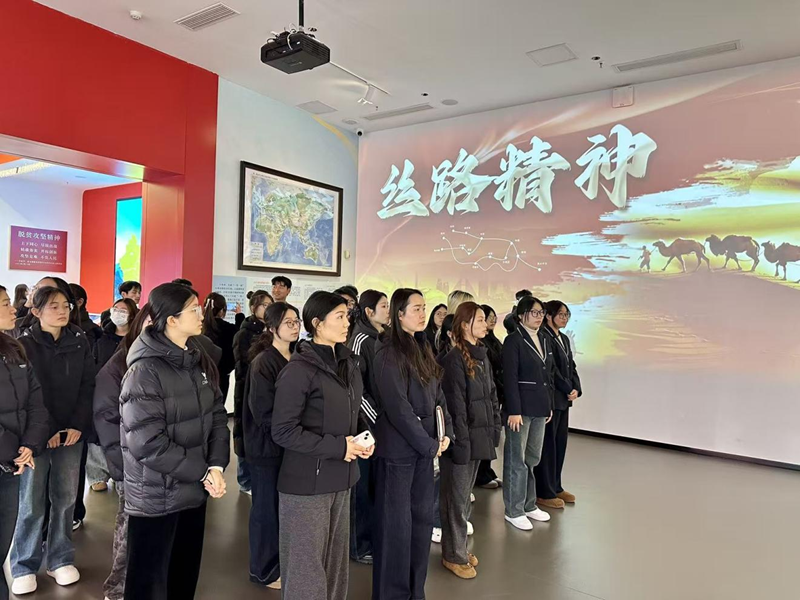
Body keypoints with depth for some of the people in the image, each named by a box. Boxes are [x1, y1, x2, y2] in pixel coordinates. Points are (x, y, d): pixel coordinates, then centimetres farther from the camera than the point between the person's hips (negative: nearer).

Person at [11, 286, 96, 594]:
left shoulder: (79, 341, 3)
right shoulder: (24, 344, -5)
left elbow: (87, 386, 3)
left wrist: (78, 425, -6)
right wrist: (45, 431, -12)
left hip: (72, 432, 2)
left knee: (65, 498, 9)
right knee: (32, 502, 4)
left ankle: (60, 559, 24)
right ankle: (24, 566, 20)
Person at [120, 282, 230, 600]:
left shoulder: (199, 361, 4)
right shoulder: (145, 371, -19)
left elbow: (217, 415, 3)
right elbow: (148, 443, -23)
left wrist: (216, 465, -12)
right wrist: (203, 472, -18)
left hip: (194, 490, 7)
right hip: (156, 497, -6)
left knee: (186, 574, 21)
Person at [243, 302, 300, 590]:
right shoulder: (263, 362, -16)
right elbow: (264, 412, -19)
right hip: (267, 445, -6)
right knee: (267, 507, 7)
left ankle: (280, 561, 32)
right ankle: (264, 570, 25)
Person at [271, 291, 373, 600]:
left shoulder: (347, 363, 6)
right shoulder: (299, 369, -17)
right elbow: (283, 431, -19)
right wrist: (337, 447, -19)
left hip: (340, 479, 7)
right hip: (307, 481, -7)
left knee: (335, 559, 19)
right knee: (306, 564, 8)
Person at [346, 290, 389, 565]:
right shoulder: (361, 340, -13)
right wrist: (377, 418, -18)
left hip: (383, 422, 7)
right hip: (366, 423, -7)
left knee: (377, 483, 15)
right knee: (363, 484, 4)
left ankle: (375, 538, 29)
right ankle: (359, 545, 19)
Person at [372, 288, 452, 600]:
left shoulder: (422, 349, 10)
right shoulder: (388, 352, -14)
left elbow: (437, 395, 13)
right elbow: (397, 406, -19)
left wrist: (446, 433, 1)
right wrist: (429, 444, -13)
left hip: (425, 445, 8)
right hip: (398, 447, -8)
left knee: (423, 517, 15)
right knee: (396, 522, 5)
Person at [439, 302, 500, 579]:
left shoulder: (482, 355, 10)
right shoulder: (454, 359, -16)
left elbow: (491, 395, 15)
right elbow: (455, 403, -19)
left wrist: (495, 428, 10)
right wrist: (460, 442, -19)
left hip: (480, 436, 8)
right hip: (461, 438, -8)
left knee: (465, 494, 19)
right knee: (457, 497, 6)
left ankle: (458, 547, 34)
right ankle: (453, 555, 21)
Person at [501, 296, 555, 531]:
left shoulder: (544, 339, 13)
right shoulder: (514, 341, -9)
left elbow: (548, 375, 17)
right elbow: (509, 378, -14)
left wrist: (549, 405, 15)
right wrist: (514, 411, -17)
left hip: (539, 408, 7)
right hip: (521, 408, -7)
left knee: (533, 458, 14)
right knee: (517, 460, 2)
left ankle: (529, 505, 27)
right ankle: (513, 510, 14)